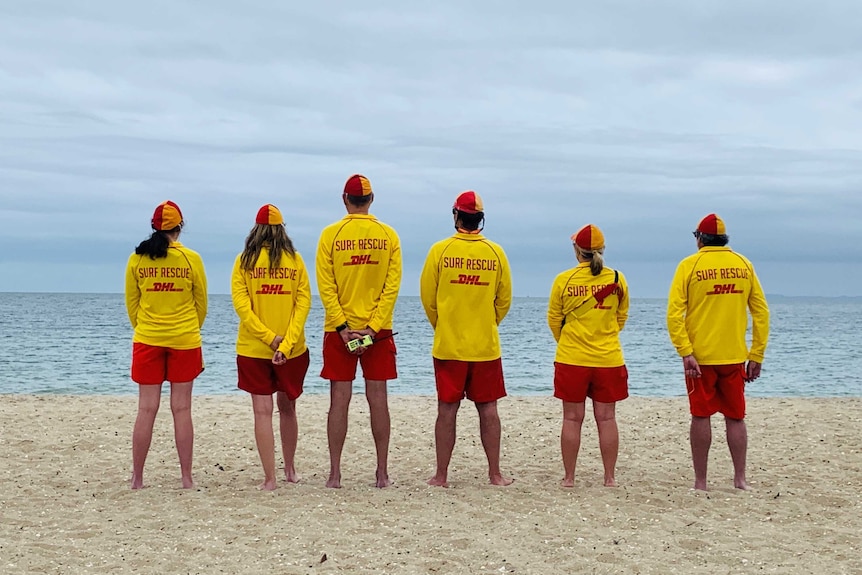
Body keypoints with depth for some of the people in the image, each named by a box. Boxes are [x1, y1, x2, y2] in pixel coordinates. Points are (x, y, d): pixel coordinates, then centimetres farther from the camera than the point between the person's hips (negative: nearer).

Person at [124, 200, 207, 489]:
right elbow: (201, 303, 5)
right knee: (181, 409, 4)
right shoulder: (191, 259, -5)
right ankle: (187, 478, 7)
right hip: (185, 341, -1)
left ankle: (137, 478, 8)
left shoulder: (137, 259, -2)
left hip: (147, 341, 1)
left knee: (146, 409, 5)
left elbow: (131, 303, 7)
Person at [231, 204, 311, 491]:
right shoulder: (295, 260, 0)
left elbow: (241, 303, -10)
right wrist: (286, 344, -12)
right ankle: (290, 469, 29)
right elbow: (303, 302, -7)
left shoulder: (245, 260, -1)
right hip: (292, 349, 2)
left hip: (253, 349, -1)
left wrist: (270, 337, -14)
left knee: (263, 411, 1)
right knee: (287, 408, 17)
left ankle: (269, 478, -3)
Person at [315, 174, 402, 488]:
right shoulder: (388, 235, 1)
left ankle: (335, 473, 5)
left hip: (339, 329, -1)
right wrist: (373, 327, -7)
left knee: (340, 400, 3)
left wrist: (343, 327, -8)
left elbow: (325, 286, -8)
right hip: (378, 330, 1)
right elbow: (392, 285, -5)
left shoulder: (331, 234, -3)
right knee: (377, 399, 6)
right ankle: (382, 473, 9)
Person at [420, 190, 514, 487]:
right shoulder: (496, 252, -1)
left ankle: (441, 475, 9)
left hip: (448, 344, -1)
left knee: (447, 410, 4)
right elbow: (504, 300, 6)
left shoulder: (440, 250, -6)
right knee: (488, 409, 8)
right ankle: (495, 473, 13)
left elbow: (428, 297, 0)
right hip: (486, 345, 1)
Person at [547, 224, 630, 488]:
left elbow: (554, 320, 4)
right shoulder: (617, 279, -3)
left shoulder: (564, 280, -7)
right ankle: (610, 478, 11)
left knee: (572, 418, 6)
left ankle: (569, 477, 10)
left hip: (571, 359, -1)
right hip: (609, 359, 1)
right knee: (606, 418, 7)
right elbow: (621, 317, 10)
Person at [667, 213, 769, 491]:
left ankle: (700, 481, 8)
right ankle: (740, 479, 12)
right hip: (735, 356, 2)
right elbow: (761, 312, 3)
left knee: (701, 417, 5)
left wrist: (685, 352, -15)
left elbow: (674, 313, -13)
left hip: (699, 356, -2)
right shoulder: (744, 264, 4)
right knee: (735, 417, 12)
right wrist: (757, 356, 6)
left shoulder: (689, 265, -4)